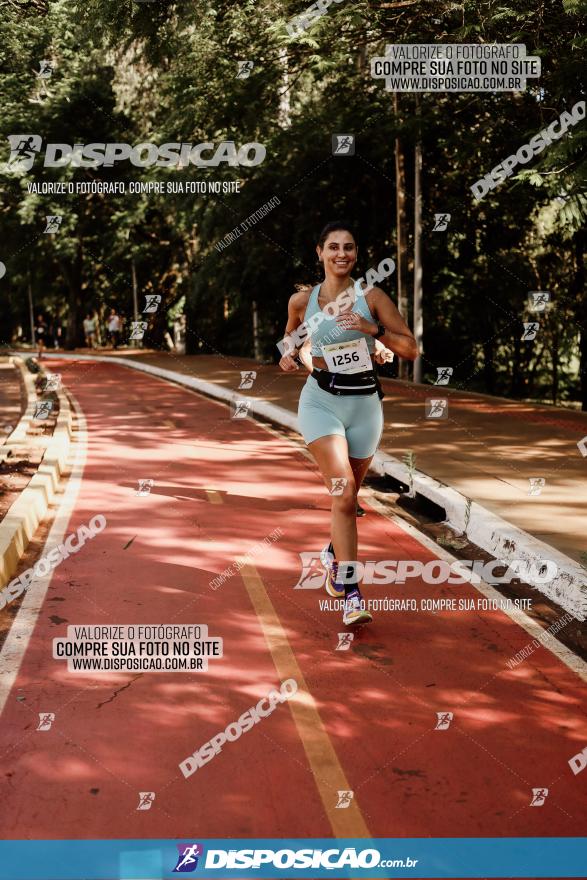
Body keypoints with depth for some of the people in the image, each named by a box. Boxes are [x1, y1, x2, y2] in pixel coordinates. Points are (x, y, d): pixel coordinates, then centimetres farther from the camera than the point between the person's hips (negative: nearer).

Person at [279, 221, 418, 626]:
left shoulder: (372, 297, -3)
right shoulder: (302, 300, 2)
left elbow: (411, 349, -5)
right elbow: (292, 337, 23)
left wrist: (372, 328, -19)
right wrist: (291, 357, 2)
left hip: (365, 403, 1)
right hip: (322, 400, -1)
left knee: (348, 496, 13)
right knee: (344, 494, -17)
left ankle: (334, 555, 43)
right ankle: (351, 592, -13)